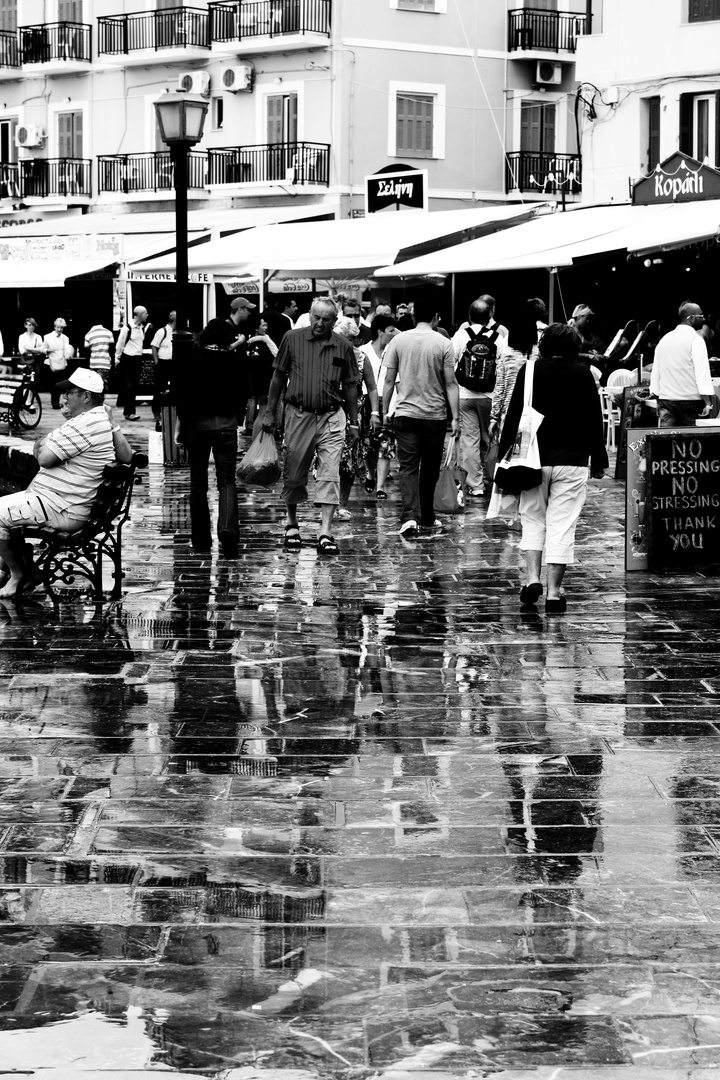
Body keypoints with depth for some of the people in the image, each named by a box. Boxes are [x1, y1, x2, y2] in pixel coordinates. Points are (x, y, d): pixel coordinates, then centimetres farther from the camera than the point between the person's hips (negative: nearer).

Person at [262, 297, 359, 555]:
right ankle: (291, 522, 28)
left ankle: (326, 533, -6)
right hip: (299, 415, 0)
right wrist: (270, 413, 7)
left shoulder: (343, 348, 4)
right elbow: (278, 377, 8)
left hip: (331, 417, 0)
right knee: (293, 474, 7)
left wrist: (354, 422, 9)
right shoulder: (292, 340, 2)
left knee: (329, 474, -6)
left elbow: (350, 387, 10)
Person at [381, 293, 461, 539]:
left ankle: (410, 517, -18)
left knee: (408, 468, -1)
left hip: (405, 413, 1)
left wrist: (384, 412, 11)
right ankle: (426, 517, 25)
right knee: (430, 468, 14)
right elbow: (450, 384, -5)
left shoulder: (399, 341, -1)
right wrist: (456, 418, -1)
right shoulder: (443, 344, -6)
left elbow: (389, 380, 2)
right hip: (435, 415, -1)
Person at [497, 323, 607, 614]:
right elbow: (595, 421, 4)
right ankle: (553, 591, -3)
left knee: (533, 518, 15)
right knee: (562, 525, 0)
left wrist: (503, 455, 5)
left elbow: (514, 416, 0)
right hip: (572, 460, 0)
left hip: (535, 459, 1)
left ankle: (532, 577, -1)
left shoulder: (529, 371, 0)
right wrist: (599, 461, 11)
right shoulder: (583, 374, 1)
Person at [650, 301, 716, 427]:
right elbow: (702, 373, -14)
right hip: (691, 400, -5)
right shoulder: (696, 339, -8)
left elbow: (655, 372, 15)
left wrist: (656, 396, 19)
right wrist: (708, 403, -16)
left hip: (666, 401, 5)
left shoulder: (664, 339, 13)